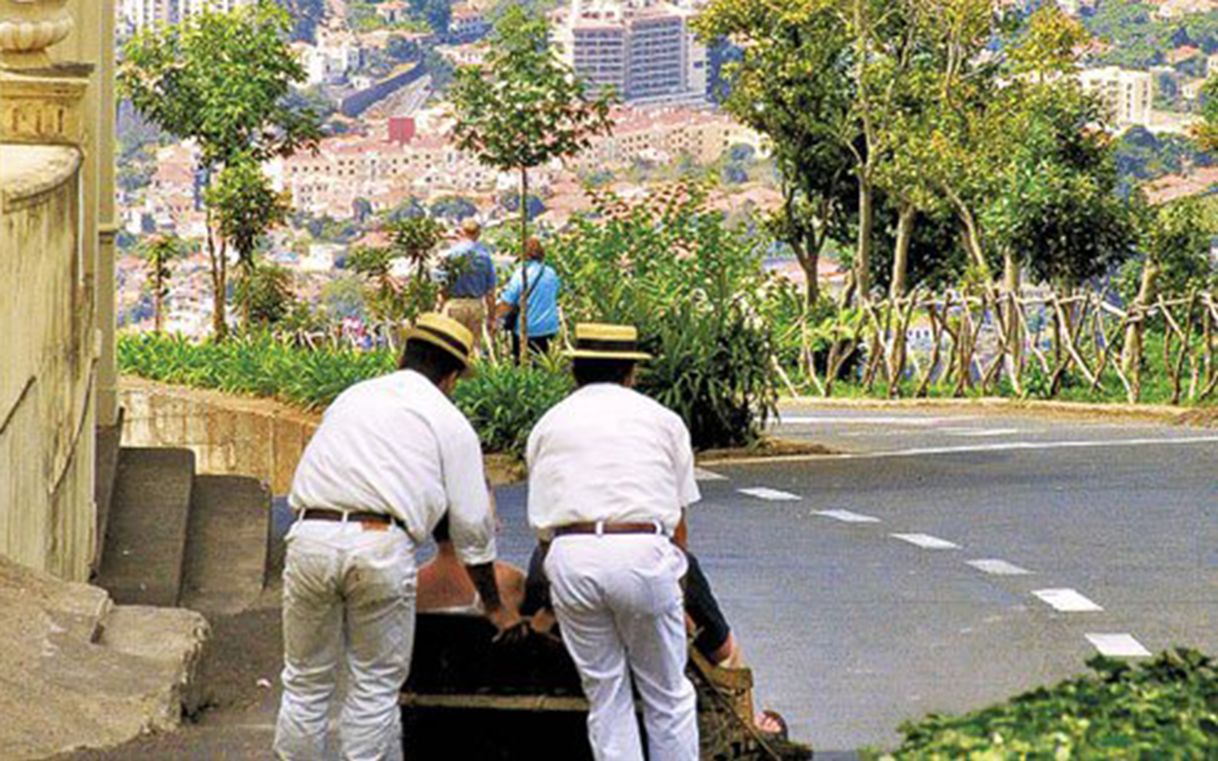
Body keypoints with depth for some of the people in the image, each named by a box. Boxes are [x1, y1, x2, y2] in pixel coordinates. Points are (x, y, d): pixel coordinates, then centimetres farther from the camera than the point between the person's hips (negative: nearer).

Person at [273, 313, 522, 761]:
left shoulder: (351, 398, 27)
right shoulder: (450, 424, 14)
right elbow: (471, 528, 16)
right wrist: (494, 609, 27)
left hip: (309, 534, 3)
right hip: (380, 544, -3)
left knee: (306, 683, 14)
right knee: (375, 686, 9)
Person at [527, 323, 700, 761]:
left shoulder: (549, 425, 20)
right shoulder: (662, 420, 17)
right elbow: (679, 520, 19)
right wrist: (674, 592, 31)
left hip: (571, 556, 2)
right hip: (644, 550, -1)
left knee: (605, 698, 9)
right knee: (667, 697, 9)